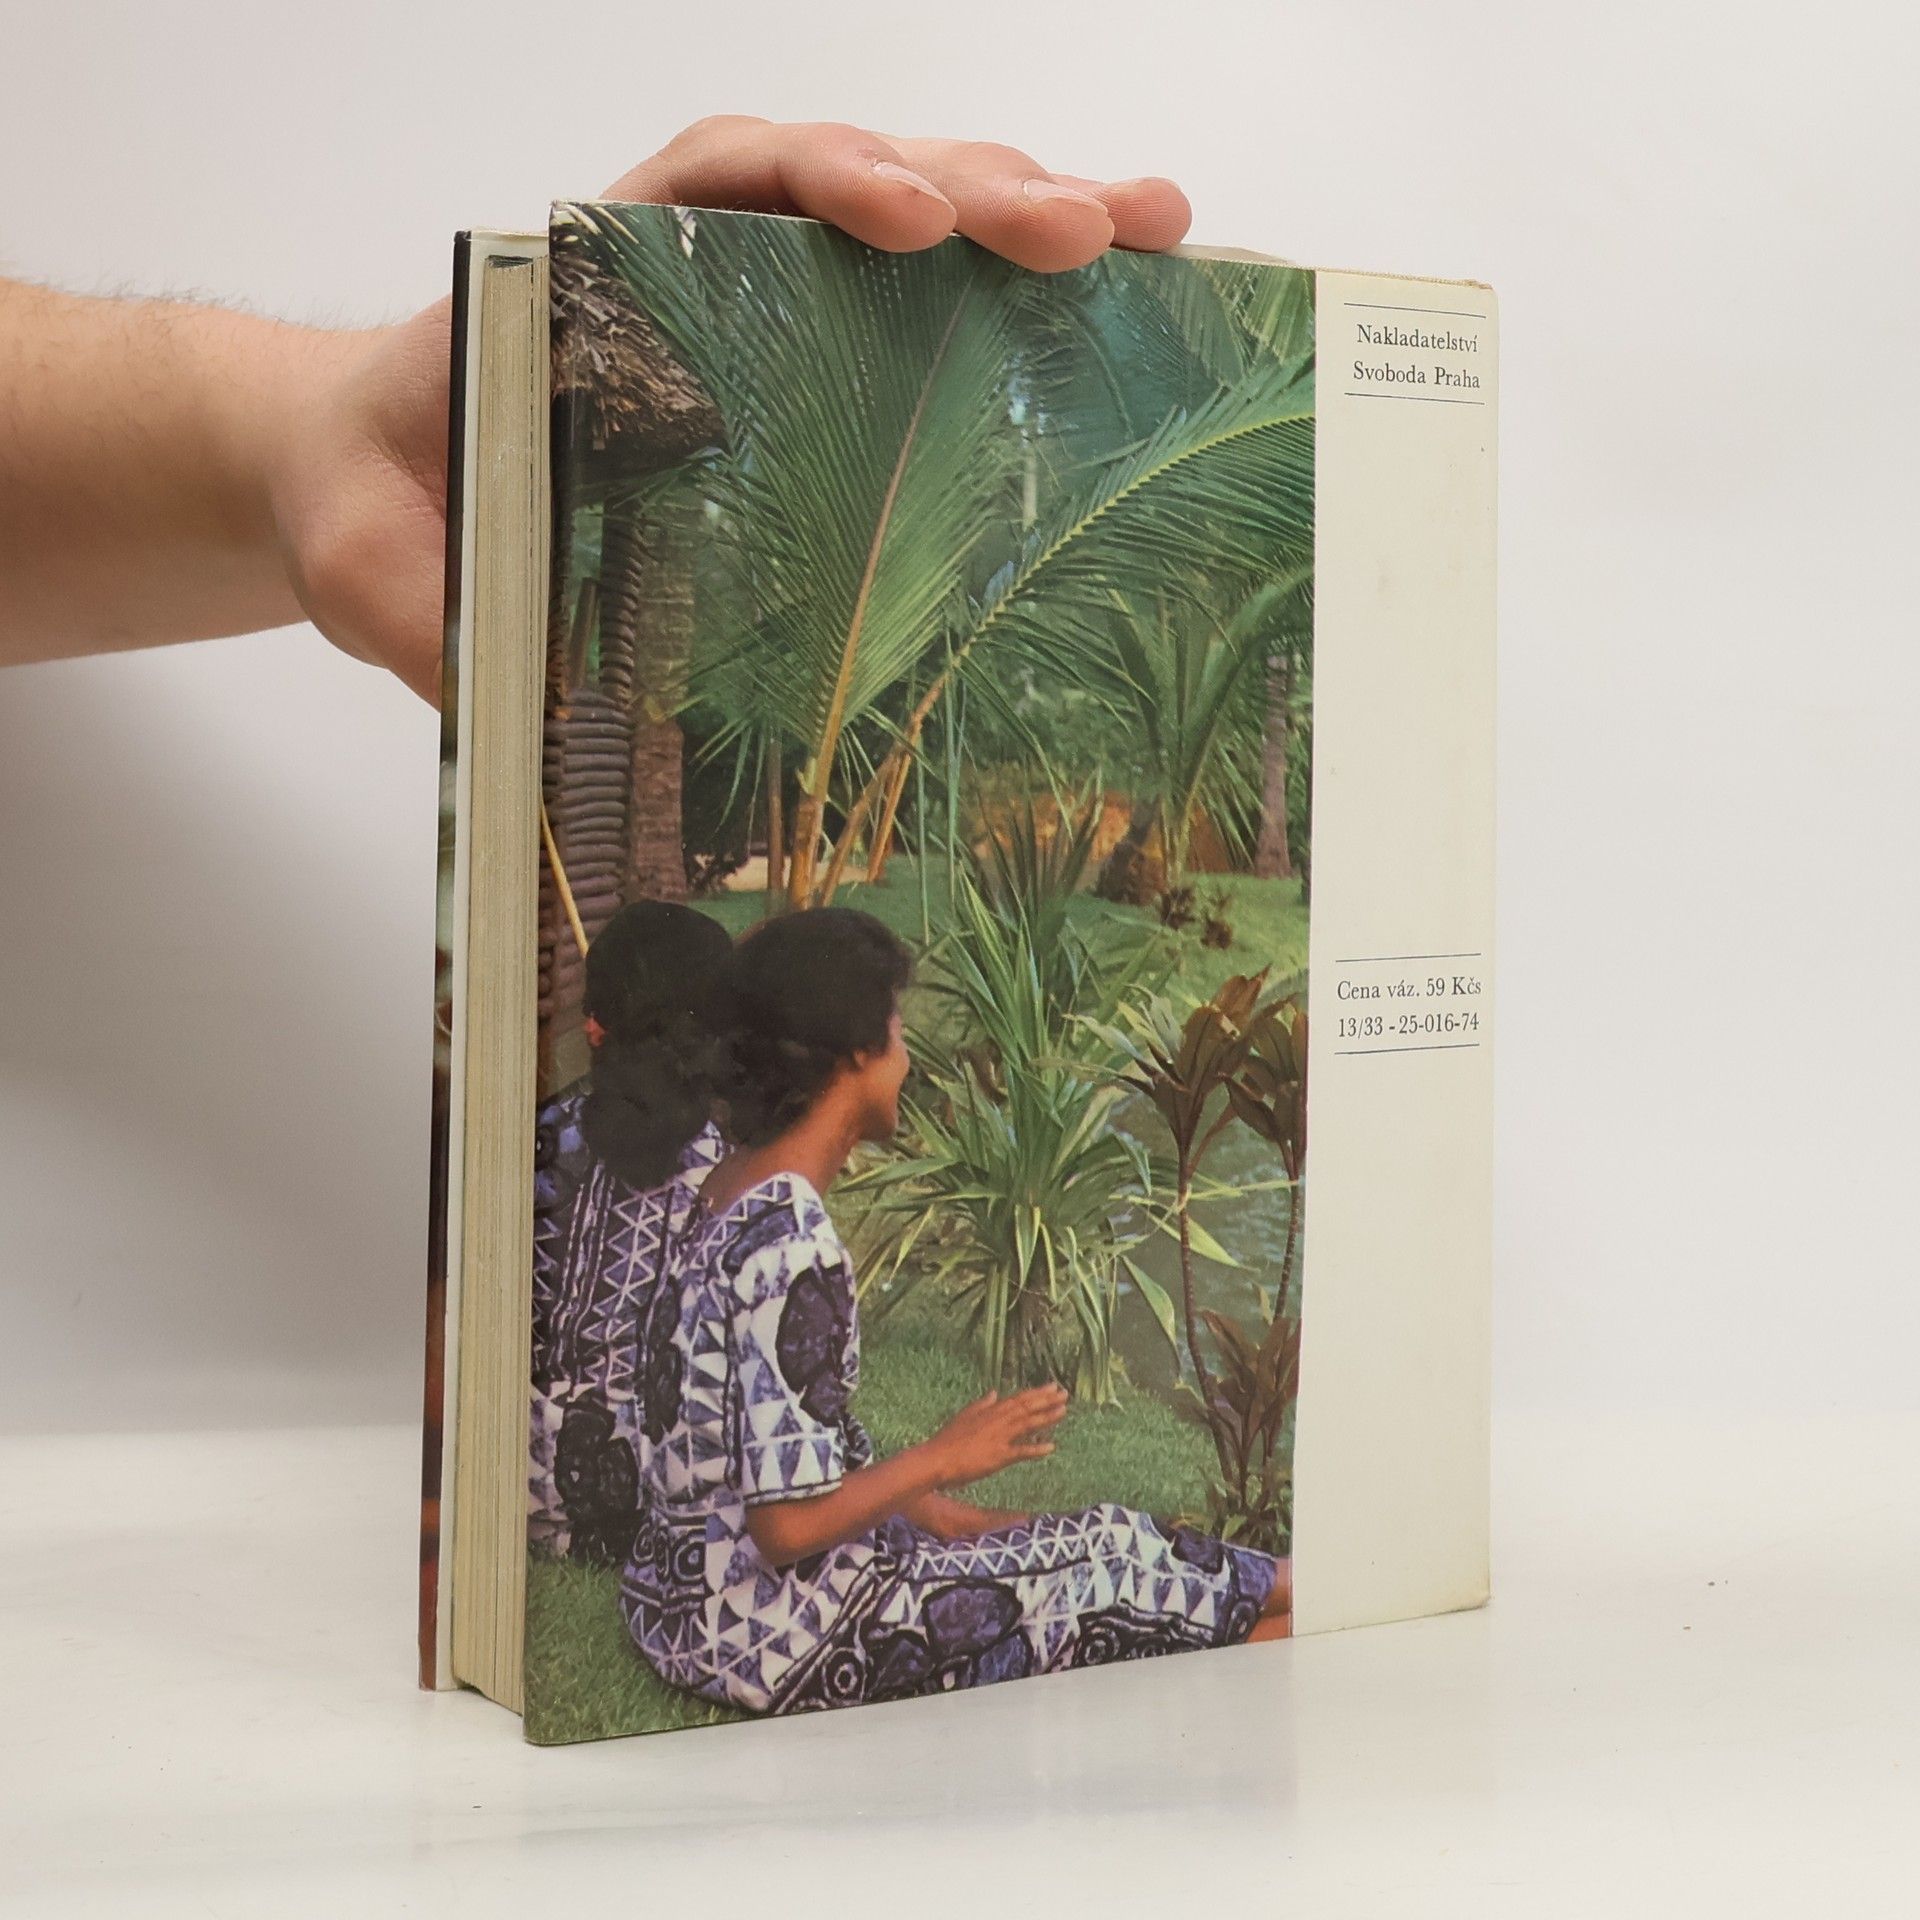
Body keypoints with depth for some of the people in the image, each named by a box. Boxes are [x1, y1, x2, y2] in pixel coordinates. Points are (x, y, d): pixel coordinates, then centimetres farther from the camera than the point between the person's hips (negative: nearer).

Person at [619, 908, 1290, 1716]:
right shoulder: (793, 1246, -25)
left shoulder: (712, 1196, 4)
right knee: (1124, 1559, 4)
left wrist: (938, 1512, 10)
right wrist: (944, 1459, -12)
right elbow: (789, 1527, -26)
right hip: (775, 1638, -9)